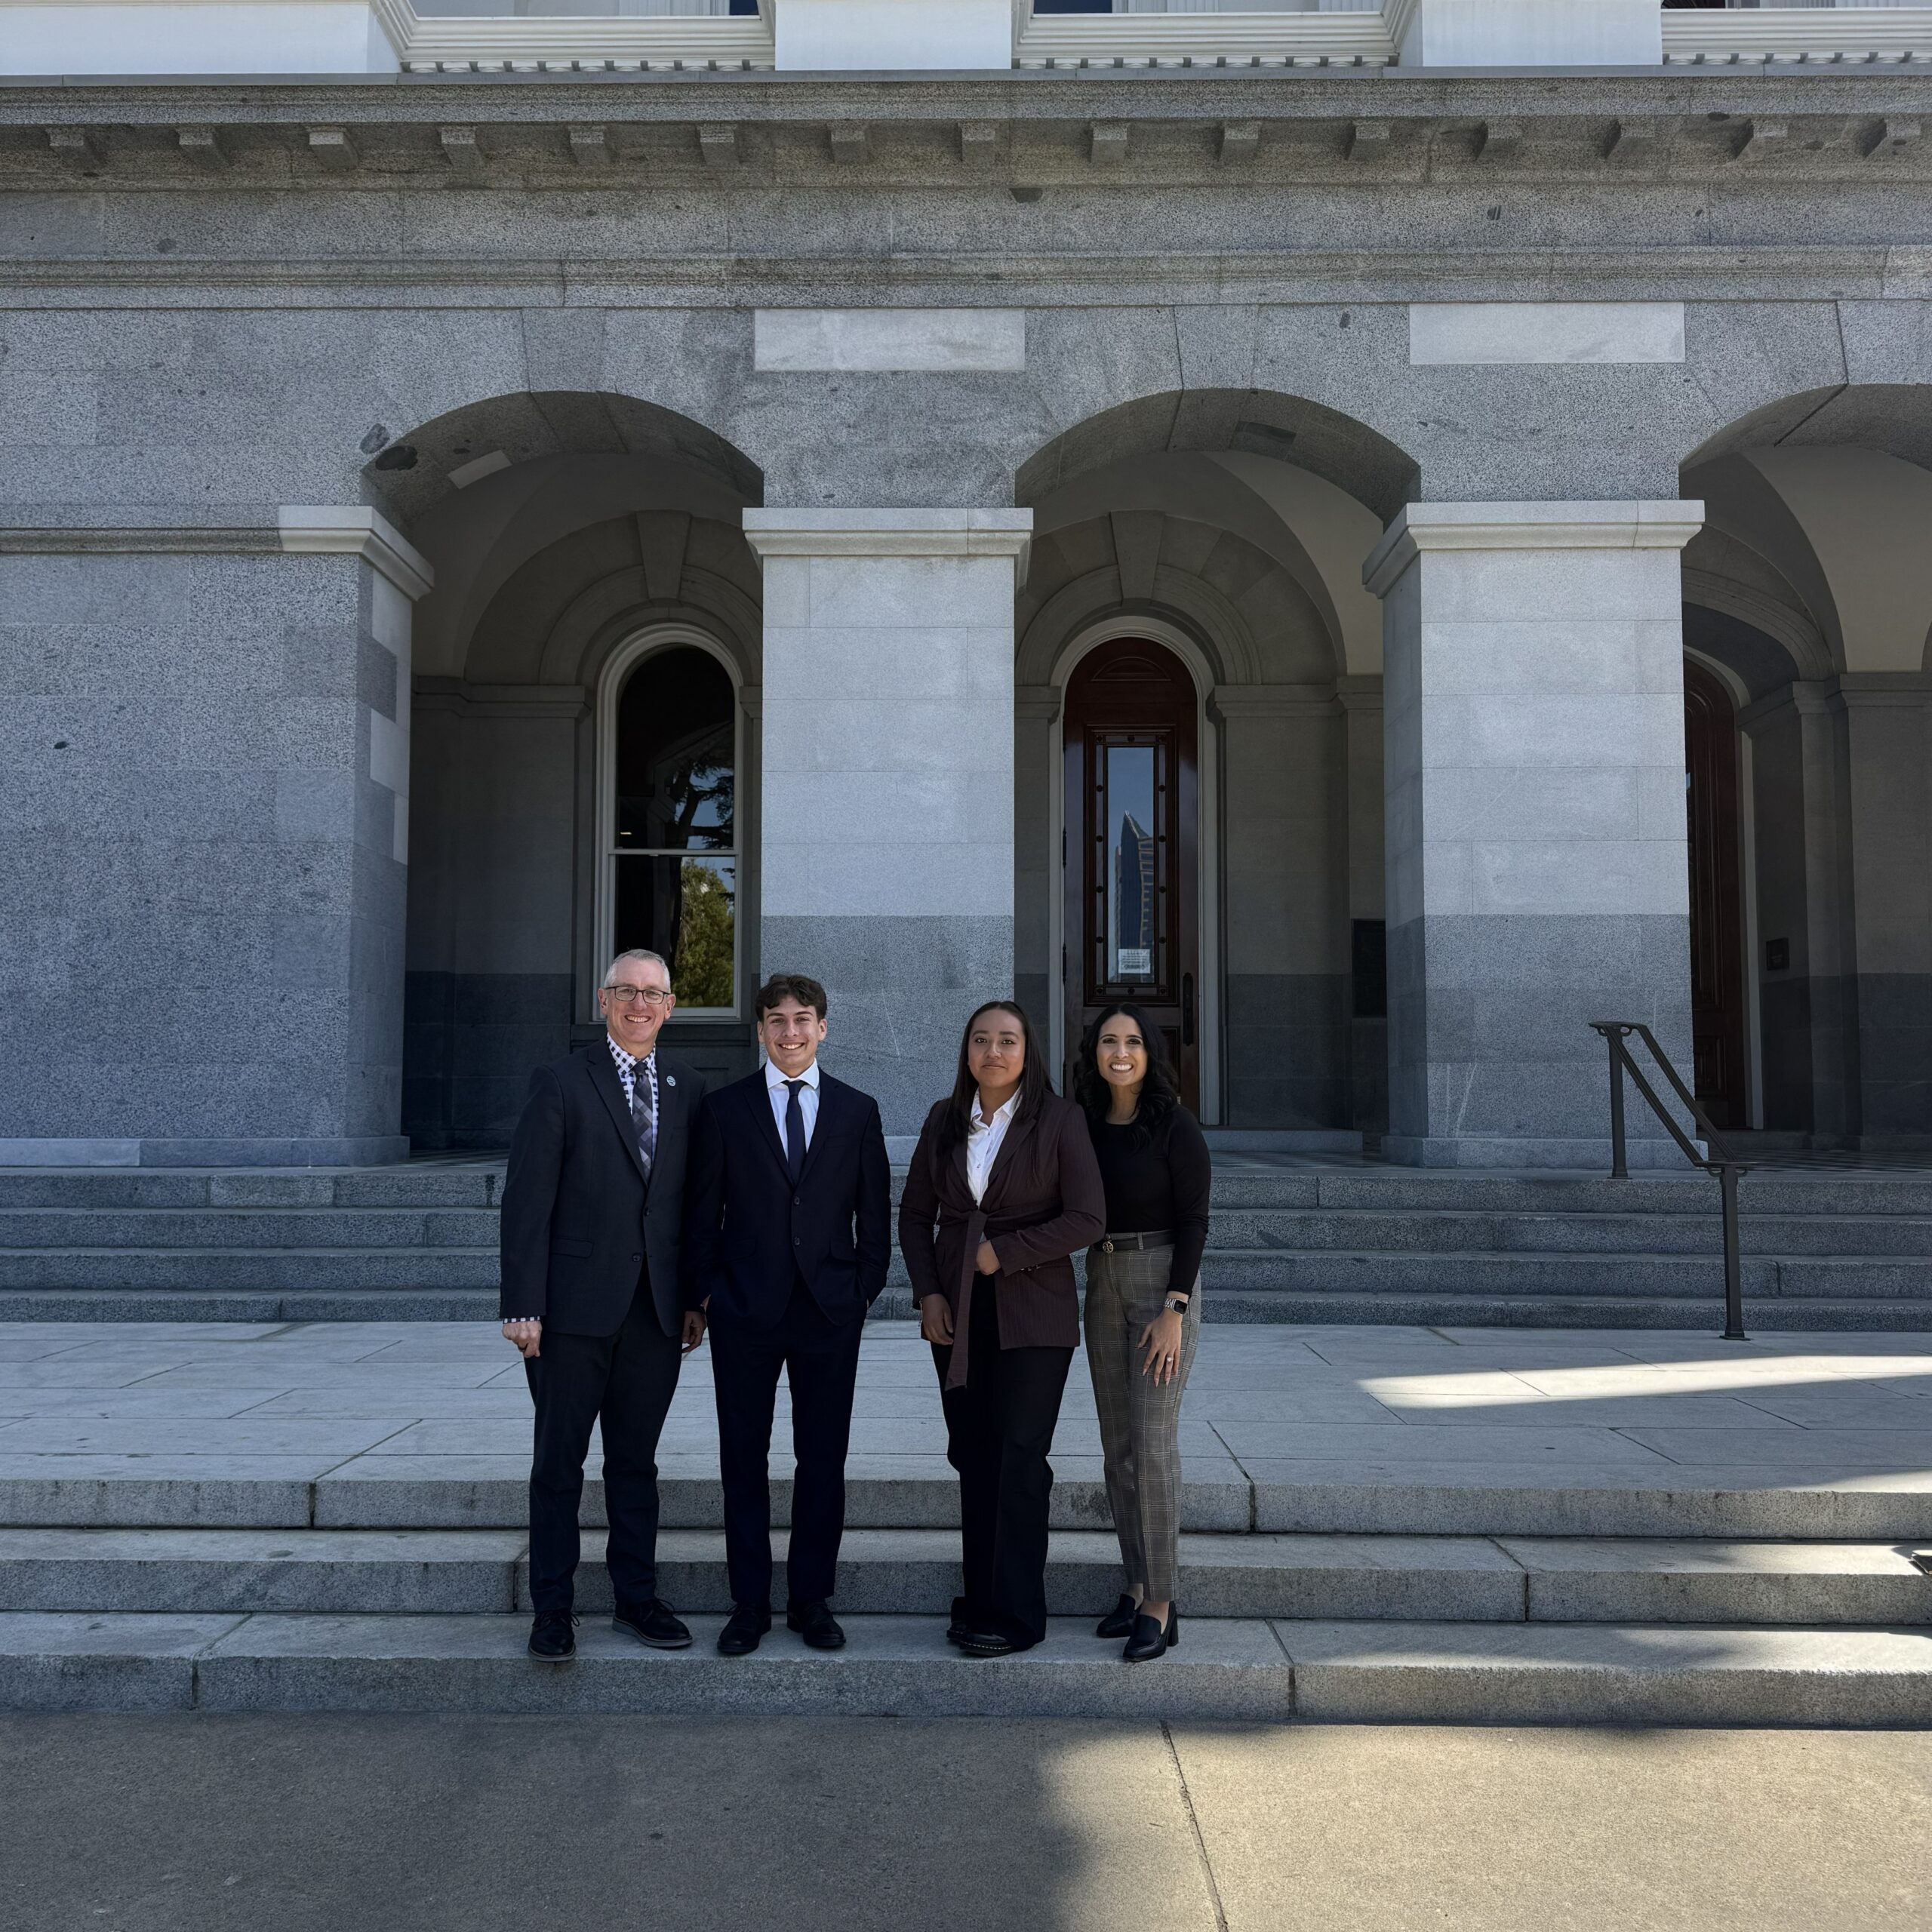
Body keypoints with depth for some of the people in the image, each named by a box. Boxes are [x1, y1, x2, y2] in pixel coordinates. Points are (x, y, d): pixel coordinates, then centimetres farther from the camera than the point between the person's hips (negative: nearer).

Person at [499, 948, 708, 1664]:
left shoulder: (688, 1089, 8)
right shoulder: (560, 1083, -4)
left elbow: (697, 1201, 10)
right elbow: (527, 1201, -8)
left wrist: (698, 1296, 6)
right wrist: (523, 1306, -13)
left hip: (657, 1309, 4)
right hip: (576, 1305, -3)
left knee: (636, 1458, 13)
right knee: (559, 1462, 6)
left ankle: (637, 1597, 25)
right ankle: (552, 1610, 18)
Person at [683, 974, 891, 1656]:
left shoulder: (858, 1111, 6)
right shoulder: (725, 1108, 3)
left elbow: (874, 1213, 9)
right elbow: (703, 1212, 4)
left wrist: (864, 1290, 2)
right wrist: (702, 1295, 0)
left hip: (830, 1311, 1)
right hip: (745, 1314, -1)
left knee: (824, 1459, 6)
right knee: (744, 1459, 6)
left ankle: (812, 1600, 19)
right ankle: (749, 1604, 17)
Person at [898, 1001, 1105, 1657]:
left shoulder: (1059, 1119, -5)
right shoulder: (944, 1119, 7)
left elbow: (1088, 1218, -9)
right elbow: (915, 1212, 11)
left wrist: (1004, 1252, -12)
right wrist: (928, 1293, 0)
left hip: (1031, 1314, -4)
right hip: (957, 1315, 4)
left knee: (1019, 1460, -4)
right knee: (973, 1457, 6)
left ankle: (1015, 1614, 4)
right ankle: (981, 1600, 16)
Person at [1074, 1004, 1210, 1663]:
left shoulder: (1175, 1126, -10)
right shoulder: (1086, 1127, 7)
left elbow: (1194, 1220, -12)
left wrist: (1174, 1313, -17)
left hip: (1163, 1284, -6)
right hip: (1103, 1286, 6)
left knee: (1153, 1443, -9)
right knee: (1117, 1446, 9)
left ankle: (1161, 1607, -2)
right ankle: (1138, 1586, 19)